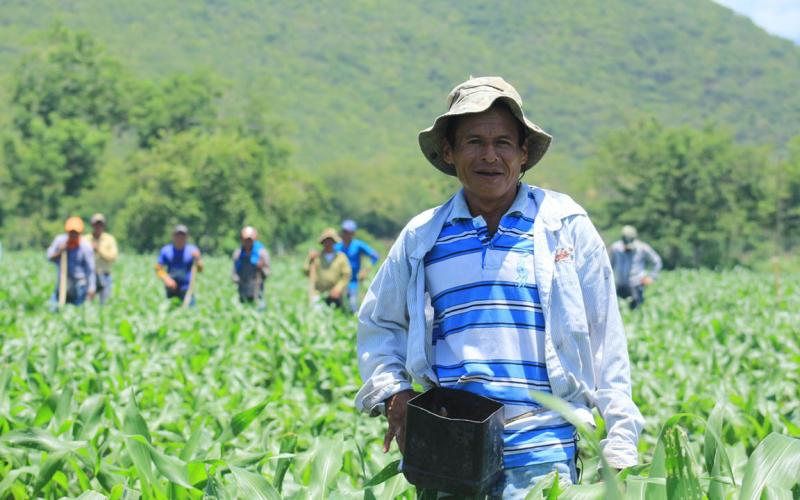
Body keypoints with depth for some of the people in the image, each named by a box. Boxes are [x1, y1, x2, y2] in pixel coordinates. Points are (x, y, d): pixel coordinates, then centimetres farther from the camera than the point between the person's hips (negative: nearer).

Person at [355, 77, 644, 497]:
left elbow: (605, 338, 6)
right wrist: (392, 392, 5)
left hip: (542, 449, -2)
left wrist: (619, 447, 2)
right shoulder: (421, 237, 12)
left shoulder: (565, 225, 6)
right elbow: (378, 325, 24)